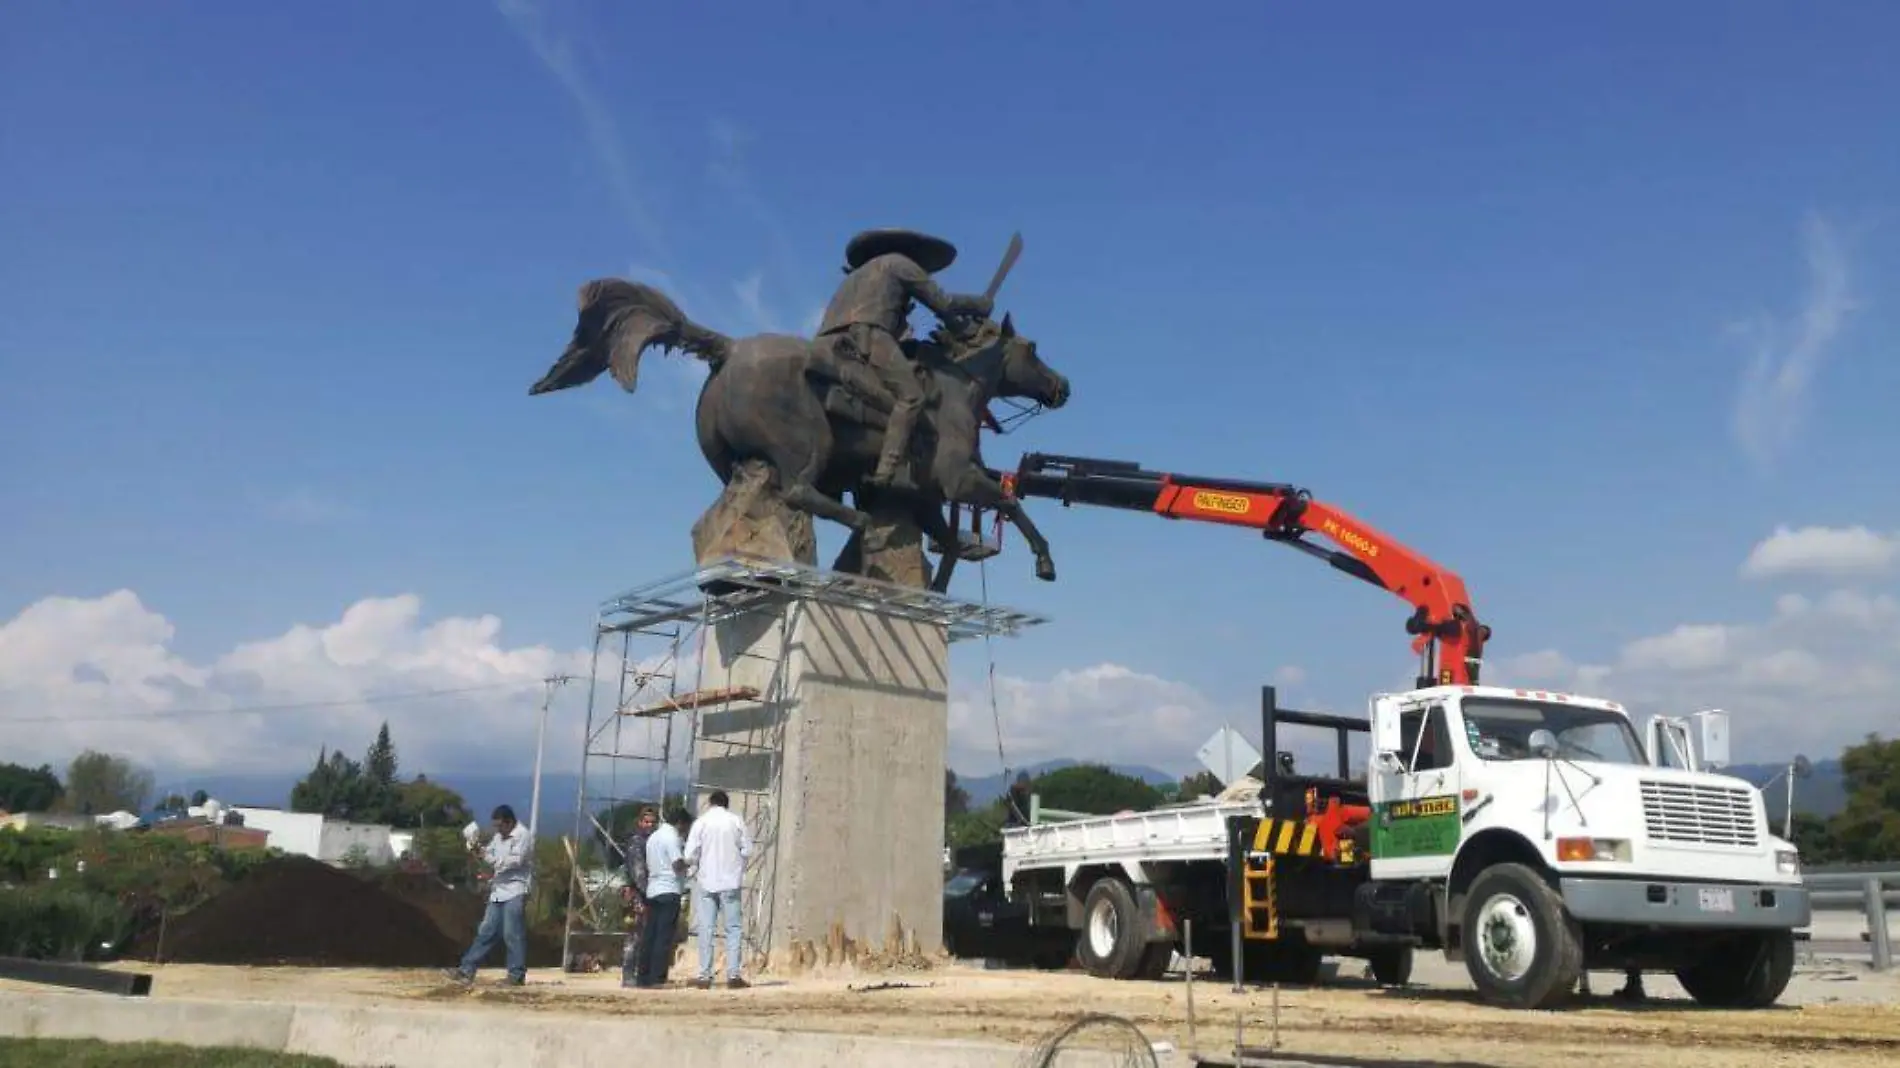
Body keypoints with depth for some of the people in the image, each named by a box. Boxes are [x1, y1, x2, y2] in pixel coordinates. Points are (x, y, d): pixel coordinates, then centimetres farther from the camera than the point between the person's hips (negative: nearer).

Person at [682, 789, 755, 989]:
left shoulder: (701, 822, -2)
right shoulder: (736, 821, 0)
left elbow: (690, 855, -6)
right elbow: (747, 850, -1)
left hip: (707, 882, 0)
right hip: (731, 882, 0)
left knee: (706, 929, 5)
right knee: (733, 928, 4)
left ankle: (705, 976, 4)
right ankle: (733, 974, -3)